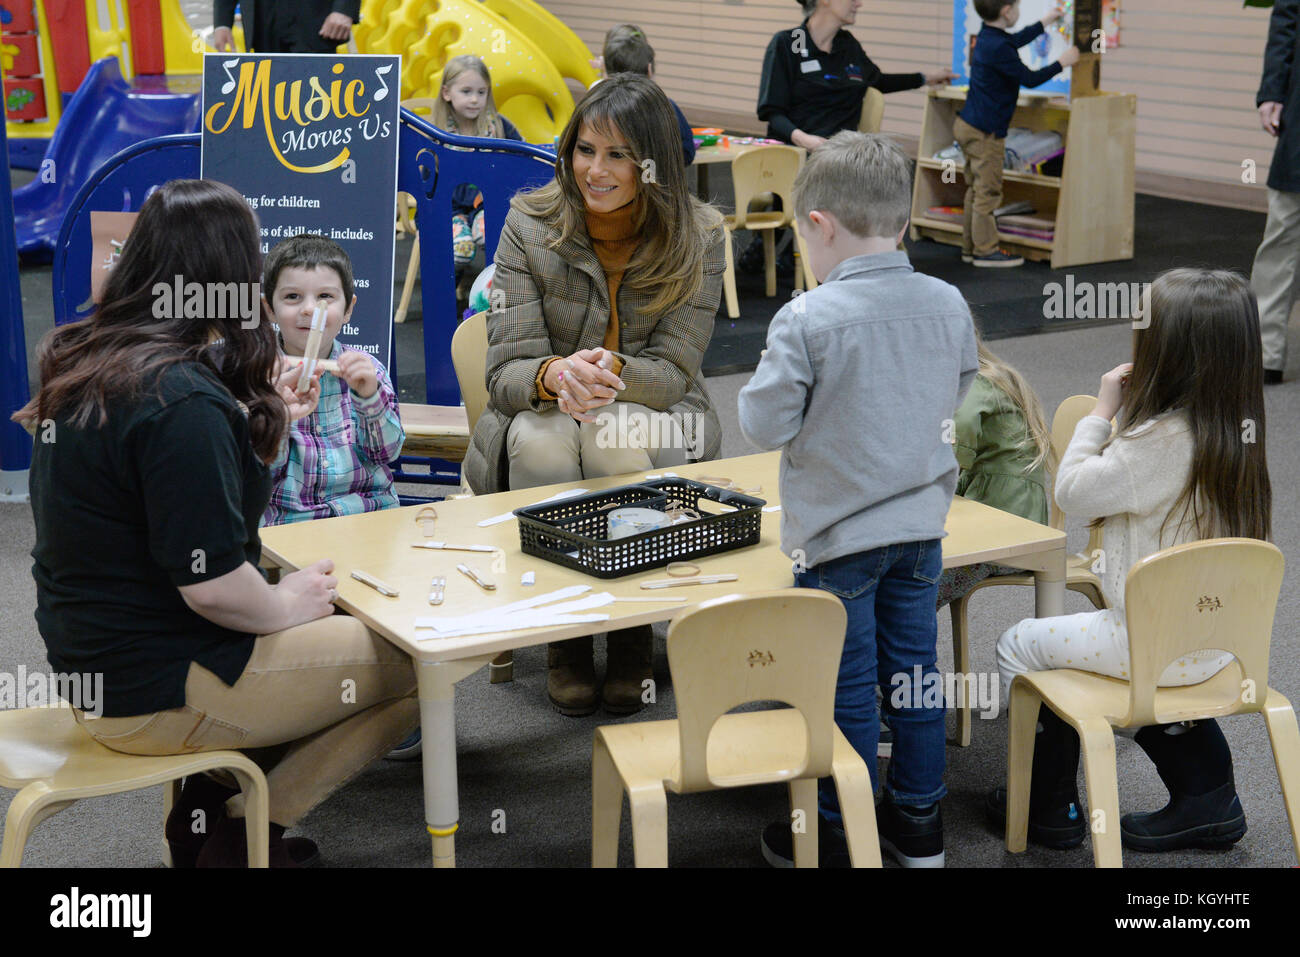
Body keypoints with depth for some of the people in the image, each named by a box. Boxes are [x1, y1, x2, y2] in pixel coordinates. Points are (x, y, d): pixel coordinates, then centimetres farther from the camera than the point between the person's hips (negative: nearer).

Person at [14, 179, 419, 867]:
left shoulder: (80, 363, 4)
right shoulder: (184, 402, -26)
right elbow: (211, 584, -27)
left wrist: (263, 419, 17)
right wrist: (287, 603, -8)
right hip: (156, 693, -10)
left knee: (349, 614, 20)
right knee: (420, 662, -1)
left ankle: (208, 805, 13)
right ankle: (242, 834, 6)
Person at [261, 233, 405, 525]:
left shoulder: (367, 369, 8)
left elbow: (387, 451, -1)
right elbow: (262, 469, -4)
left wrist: (369, 396, -17)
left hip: (369, 520, 0)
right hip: (285, 522, 0)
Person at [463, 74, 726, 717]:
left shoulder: (696, 237, -9)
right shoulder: (530, 224, -9)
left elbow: (672, 370, -12)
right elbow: (506, 370, -13)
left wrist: (613, 372, -36)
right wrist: (555, 375, -38)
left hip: (651, 415, -1)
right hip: (542, 416, 1)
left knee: (615, 430, -35)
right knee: (540, 434, -34)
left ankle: (633, 632, -17)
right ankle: (564, 636, -18)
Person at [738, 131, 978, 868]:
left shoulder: (807, 321, -21)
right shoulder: (950, 305, -4)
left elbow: (765, 425, -16)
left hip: (838, 531, -5)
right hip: (922, 520, 5)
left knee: (846, 685, 7)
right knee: (915, 668, 16)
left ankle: (838, 836, 21)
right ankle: (919, 822, 29)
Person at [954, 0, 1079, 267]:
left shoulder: (987, 37, 9)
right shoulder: (998, 48, -22)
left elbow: (1017, 41, 30)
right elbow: (1029, 78, -18)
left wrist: (1046, 21, 41)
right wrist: (1063, 62, -6)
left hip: (967, 125, 10)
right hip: (985, 132, -10)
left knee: (976, 189, 15)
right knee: (988, 191, -4)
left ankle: (970, 247, 20)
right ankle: (986, 251, 1)